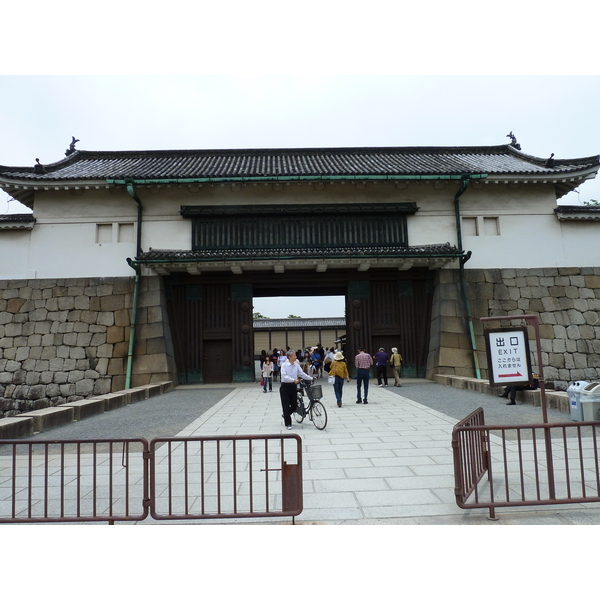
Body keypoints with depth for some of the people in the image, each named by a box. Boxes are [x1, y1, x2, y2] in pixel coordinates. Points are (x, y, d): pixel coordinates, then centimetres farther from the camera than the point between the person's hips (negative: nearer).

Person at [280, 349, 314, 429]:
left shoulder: (296, 365, 3)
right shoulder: (284, 365, -11)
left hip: (293, 386, 5)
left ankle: (285, 415, 37)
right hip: (285, 386, -5)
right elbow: (284, 376, -20)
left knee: (294, 405, 8)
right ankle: (288, 423, 9)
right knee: (286, 405, -2)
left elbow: (302, 373, 6)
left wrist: (311, 378, 1)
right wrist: (293, 380, -30)